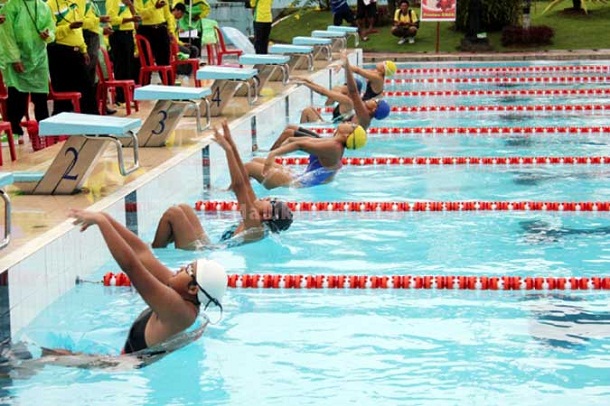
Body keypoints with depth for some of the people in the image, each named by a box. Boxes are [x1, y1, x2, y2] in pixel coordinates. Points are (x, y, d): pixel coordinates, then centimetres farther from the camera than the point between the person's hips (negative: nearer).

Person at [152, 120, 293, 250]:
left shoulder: (255, 223, -20)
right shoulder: (256, 224, 7)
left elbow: (239, 185, -27)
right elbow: (245, 181, 7)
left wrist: (228, 149, -29)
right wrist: (232, 146, 7)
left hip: (198, 250, -10)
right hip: (206, 246, 10)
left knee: (173, 213, -11)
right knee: (184, 209, 14)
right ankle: (160, 244, 14)